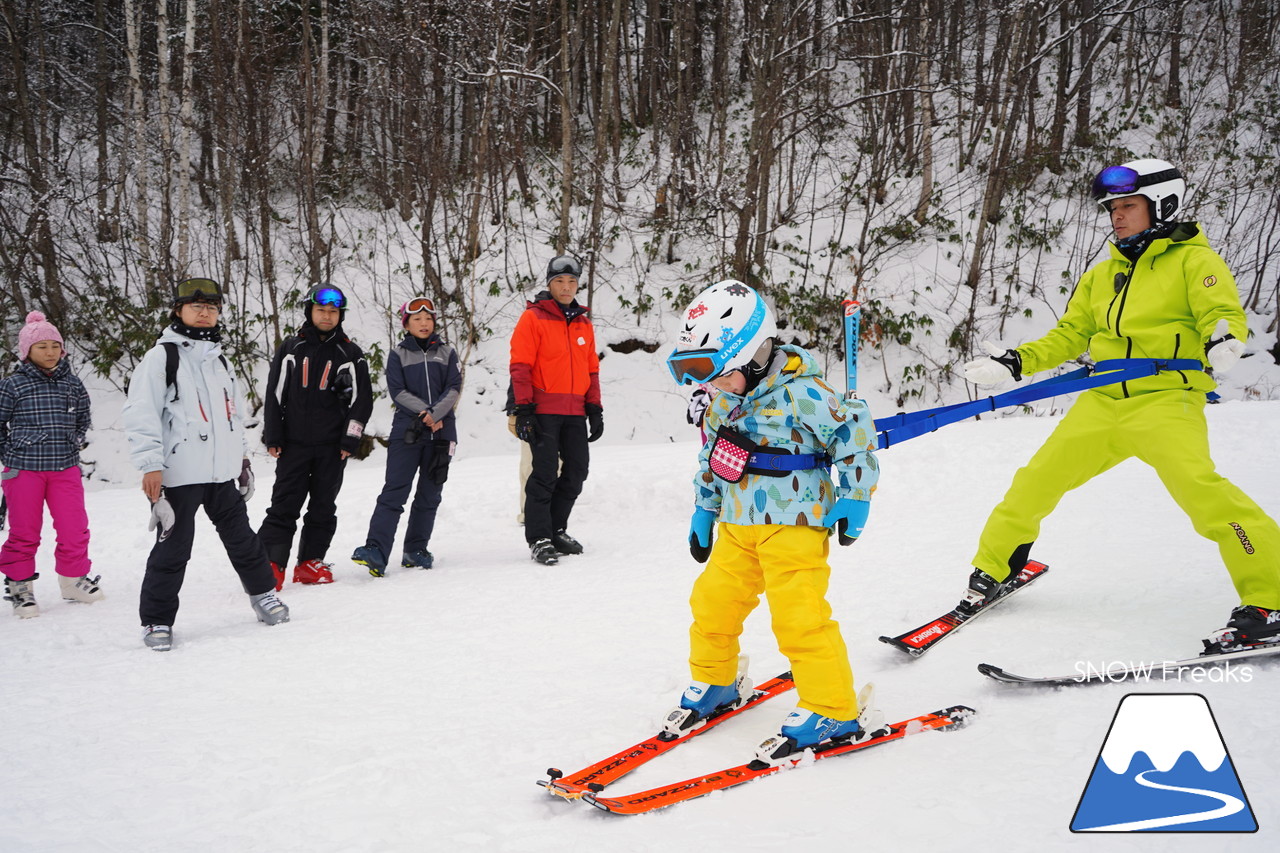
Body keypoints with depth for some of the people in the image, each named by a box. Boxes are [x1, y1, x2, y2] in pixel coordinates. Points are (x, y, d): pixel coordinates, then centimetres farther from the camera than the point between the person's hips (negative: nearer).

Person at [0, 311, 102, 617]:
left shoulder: (73, 383, 7)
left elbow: (83, 419, 20)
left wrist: (75, 442, 8)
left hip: (65, 468, 3)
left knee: (74, 527, 3)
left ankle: (73, 579, 22)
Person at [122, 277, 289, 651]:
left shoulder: (220, 360, 17)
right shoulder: (161, 357, -5)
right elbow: (140, 414, -10)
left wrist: (242, 455, 26)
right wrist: (150, 464, -17)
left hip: (223, 471, 6)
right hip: (178, 475, -6)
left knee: (241, 537, 15)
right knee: (173, 548, -2)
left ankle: (263, 593, 32)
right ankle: (156, 620, 9)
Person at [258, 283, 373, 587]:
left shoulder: (350, 354, 5)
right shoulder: (291, 349, 7)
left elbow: (362, 400, 4)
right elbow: (274, 394, 7)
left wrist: (350, 440, -3)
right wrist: (272, 437, 0)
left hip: (332, 446, 1)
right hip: (294, 443, 0)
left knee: (323, 507, 6)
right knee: (284, 505, -4)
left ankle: (311, 563, 14)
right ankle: (270, 565, -5)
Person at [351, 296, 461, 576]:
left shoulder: (447, 352, 10)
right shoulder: (398, 354, 6)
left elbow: (454, 388, 0)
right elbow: (398, 391, -3)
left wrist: (434, 414, -15)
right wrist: (425, 412, -14)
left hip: (442, 431, 3)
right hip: (406, 430, -2)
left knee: (430, 494, 6)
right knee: (395, 491, -11)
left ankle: (416, 550, 16)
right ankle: (376, 549, -18)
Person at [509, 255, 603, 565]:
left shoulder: (583, 324, 16)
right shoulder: (533, 318, -2)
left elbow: (591, 369, 20)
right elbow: (520, 366, -7)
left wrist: (595, 409, 14)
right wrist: (523, 410, -12)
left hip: (575, 412, 6)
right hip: (543, 411, -6)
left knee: (576, 471, 6)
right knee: (545, 474, -7)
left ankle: (556, 529, 21)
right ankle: (539, 538, 0)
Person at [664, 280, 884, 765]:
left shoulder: (802, 393, -18)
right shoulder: (722, 400, 7)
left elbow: (855, 433, -14)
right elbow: (710, 459, 20)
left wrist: (854, 500, -13)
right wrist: (703, 512, 21)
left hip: (793, 526, -8)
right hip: (737, 525, 8)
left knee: (800, 616, -11)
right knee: (712, 602, 11)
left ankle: (833, 711, 2)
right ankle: (714, 684, 33)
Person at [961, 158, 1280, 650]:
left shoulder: (1192, 259, 2)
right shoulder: (1102, 276, 20)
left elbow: (1224, 311, -10)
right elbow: (1069, 337, 23)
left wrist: (1222, 340, -34)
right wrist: (1015, 363, 11)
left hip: (1166, 400, -6)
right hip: (1103, 403, 6)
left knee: (1200, 489, -27)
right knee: (1037, 481, 5)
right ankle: (993, 569, 25)